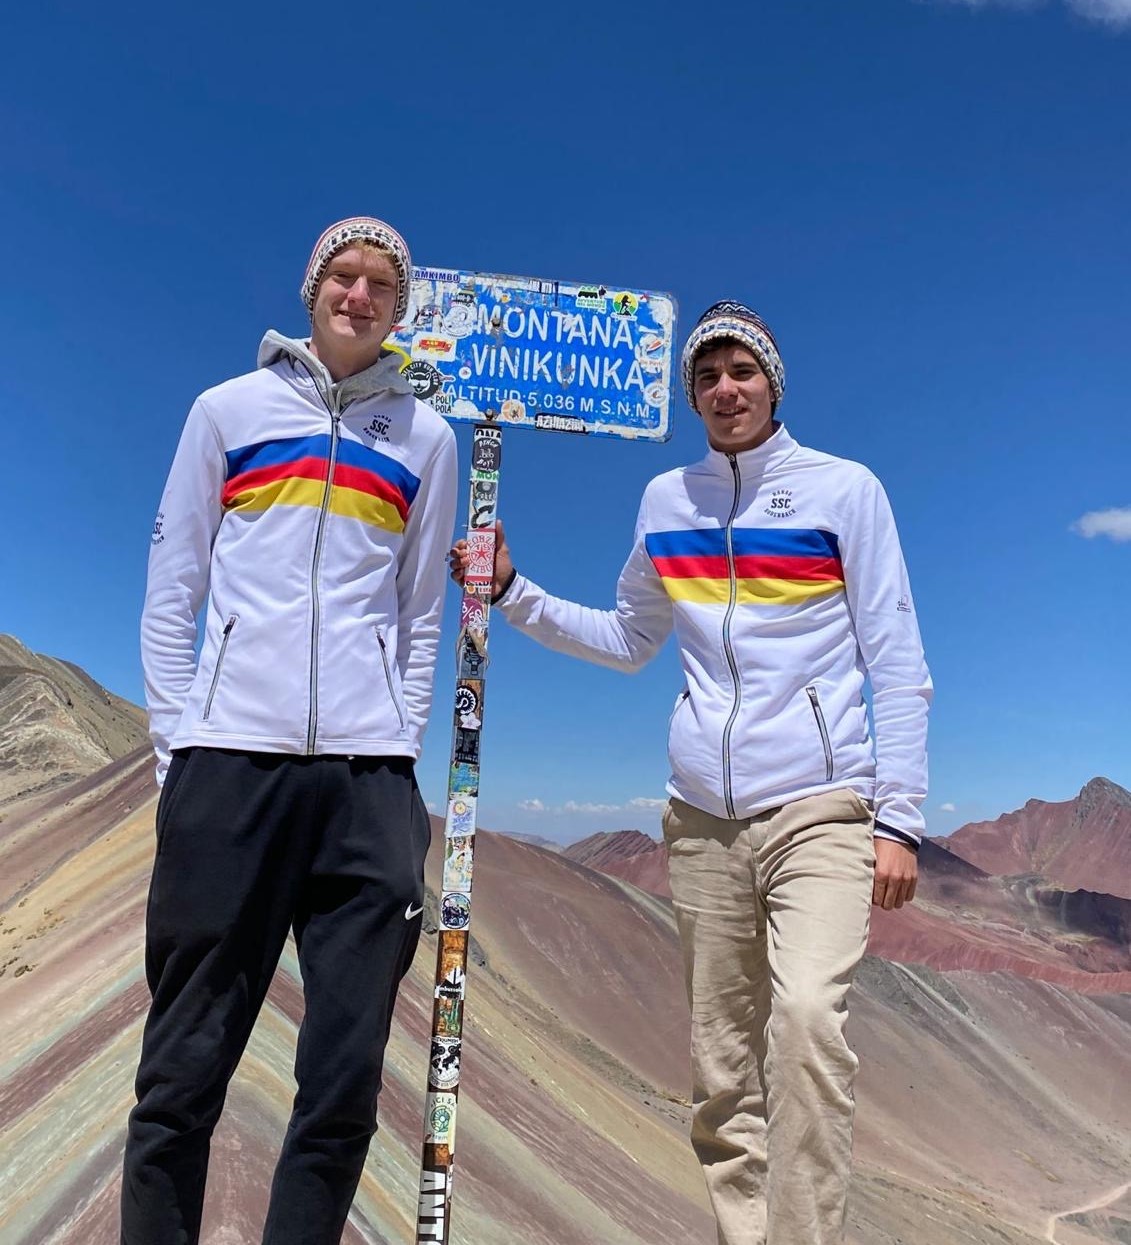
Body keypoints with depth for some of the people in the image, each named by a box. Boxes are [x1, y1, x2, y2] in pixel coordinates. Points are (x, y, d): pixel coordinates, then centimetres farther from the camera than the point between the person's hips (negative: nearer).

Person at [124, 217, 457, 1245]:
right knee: (186, 1065, 3)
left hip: (369, 772, 1)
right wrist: (176, 740, 1)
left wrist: (401, 751, 6)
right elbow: (171, 590, 10)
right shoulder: (229, 410, 13)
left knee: (346, 1081, 2)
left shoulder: (423, 436, 16)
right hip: (228, 756, 0)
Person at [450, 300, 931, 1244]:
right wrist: (512, 593, 11)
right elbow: (626, 641, 20)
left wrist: (900, 816, -6)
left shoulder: (845, 488, 2)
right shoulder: (666, 501, 12)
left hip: (818, 809, -3)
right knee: (721, 1069, 6)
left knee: (807, 1016, -23)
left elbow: (898, 662, 0)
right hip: (703, 815, 4)